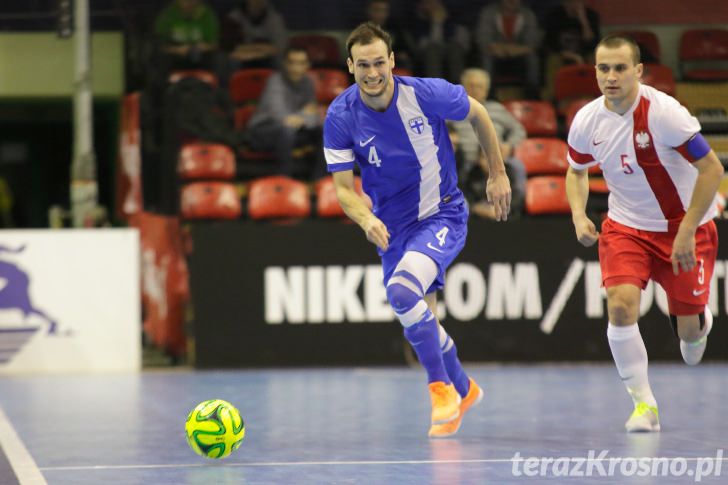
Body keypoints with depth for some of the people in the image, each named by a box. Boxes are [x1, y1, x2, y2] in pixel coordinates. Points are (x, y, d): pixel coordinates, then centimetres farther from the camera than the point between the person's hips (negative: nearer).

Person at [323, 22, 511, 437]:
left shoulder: (427, 94, -20)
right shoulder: (341, 117, -14)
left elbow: (477, 113, 0)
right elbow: (344, 188, -11)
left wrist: (498, 174, 5)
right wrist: (367, 220, -32)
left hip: (443, 214, -4)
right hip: (393, 226, 4)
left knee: (402, 290, -28)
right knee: (422, 319, 12)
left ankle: (442, 387, -12)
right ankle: (463, 389, 39)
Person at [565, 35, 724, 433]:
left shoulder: (663, 112, -24)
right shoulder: (587, 121, -9)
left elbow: (712, 168, -20)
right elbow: (576, 170, 12)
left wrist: (687, 232, -22)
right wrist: (579, 215, -6)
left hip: (684, 225, -3)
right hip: (625, 226, 3)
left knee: (689, 333, 1)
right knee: (620, 306, -21)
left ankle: (700, 319, 41)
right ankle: (643, 403, -6)